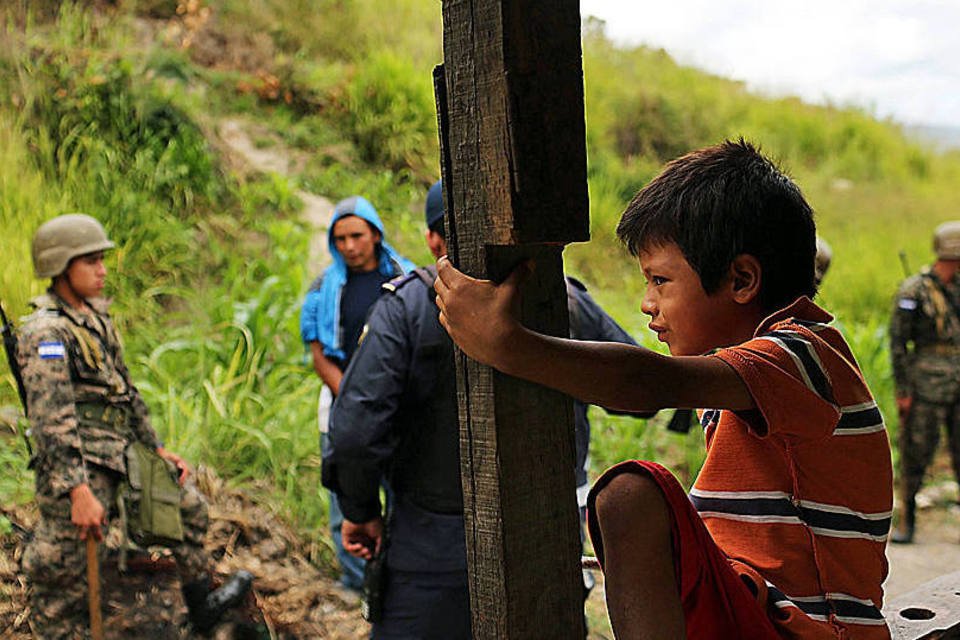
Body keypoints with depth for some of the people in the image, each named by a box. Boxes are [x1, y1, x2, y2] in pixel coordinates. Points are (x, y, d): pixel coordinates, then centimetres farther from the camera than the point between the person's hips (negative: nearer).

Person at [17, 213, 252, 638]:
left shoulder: (96, 318, 13)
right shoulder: (45, 332, -16)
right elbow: (52, 419, -24)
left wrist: (157, 449, 20)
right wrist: (78, 492, -30)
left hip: (118, 454, 10)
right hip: (77, 465, -10)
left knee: (187, 500, 20)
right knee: (64, 572, -5)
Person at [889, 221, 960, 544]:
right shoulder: (914, 291, -8)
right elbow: (897, 342, -8)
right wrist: (902, 390, -10)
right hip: (927, 383, -5)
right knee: (915, 454, 1)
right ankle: (906, 522, 13)